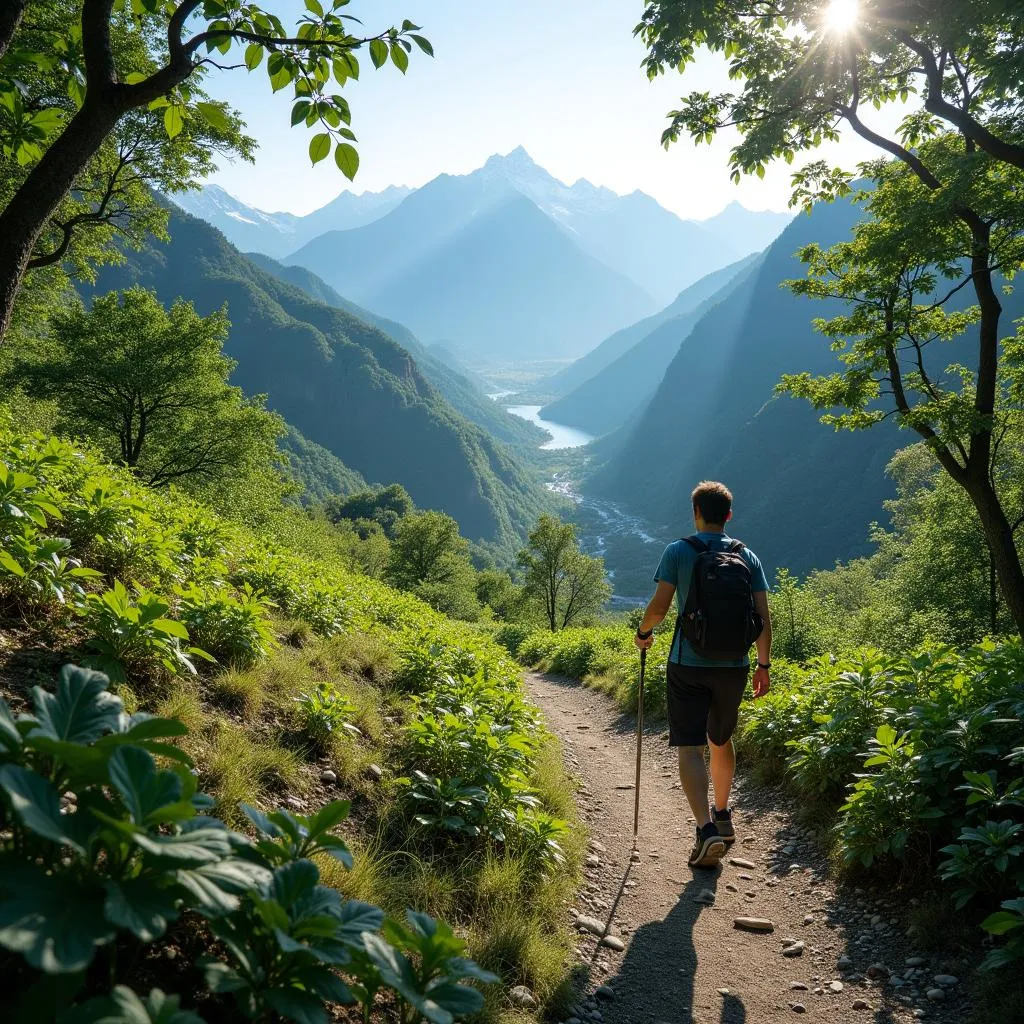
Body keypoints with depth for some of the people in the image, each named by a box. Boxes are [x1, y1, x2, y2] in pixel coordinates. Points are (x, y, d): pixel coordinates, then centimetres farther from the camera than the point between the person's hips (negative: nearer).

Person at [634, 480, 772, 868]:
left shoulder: (678, 552, -6)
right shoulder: (748, 557, 3)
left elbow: (659, 606, -10)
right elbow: (763, 618, 1)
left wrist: (643, 633, 10)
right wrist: (764, 665, 11)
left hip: (688, 666, -4)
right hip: (733, 667, 4)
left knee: (690, 748, -2)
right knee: (721, 742, 22)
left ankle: (706, 828, -18)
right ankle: (723, 817, 36)